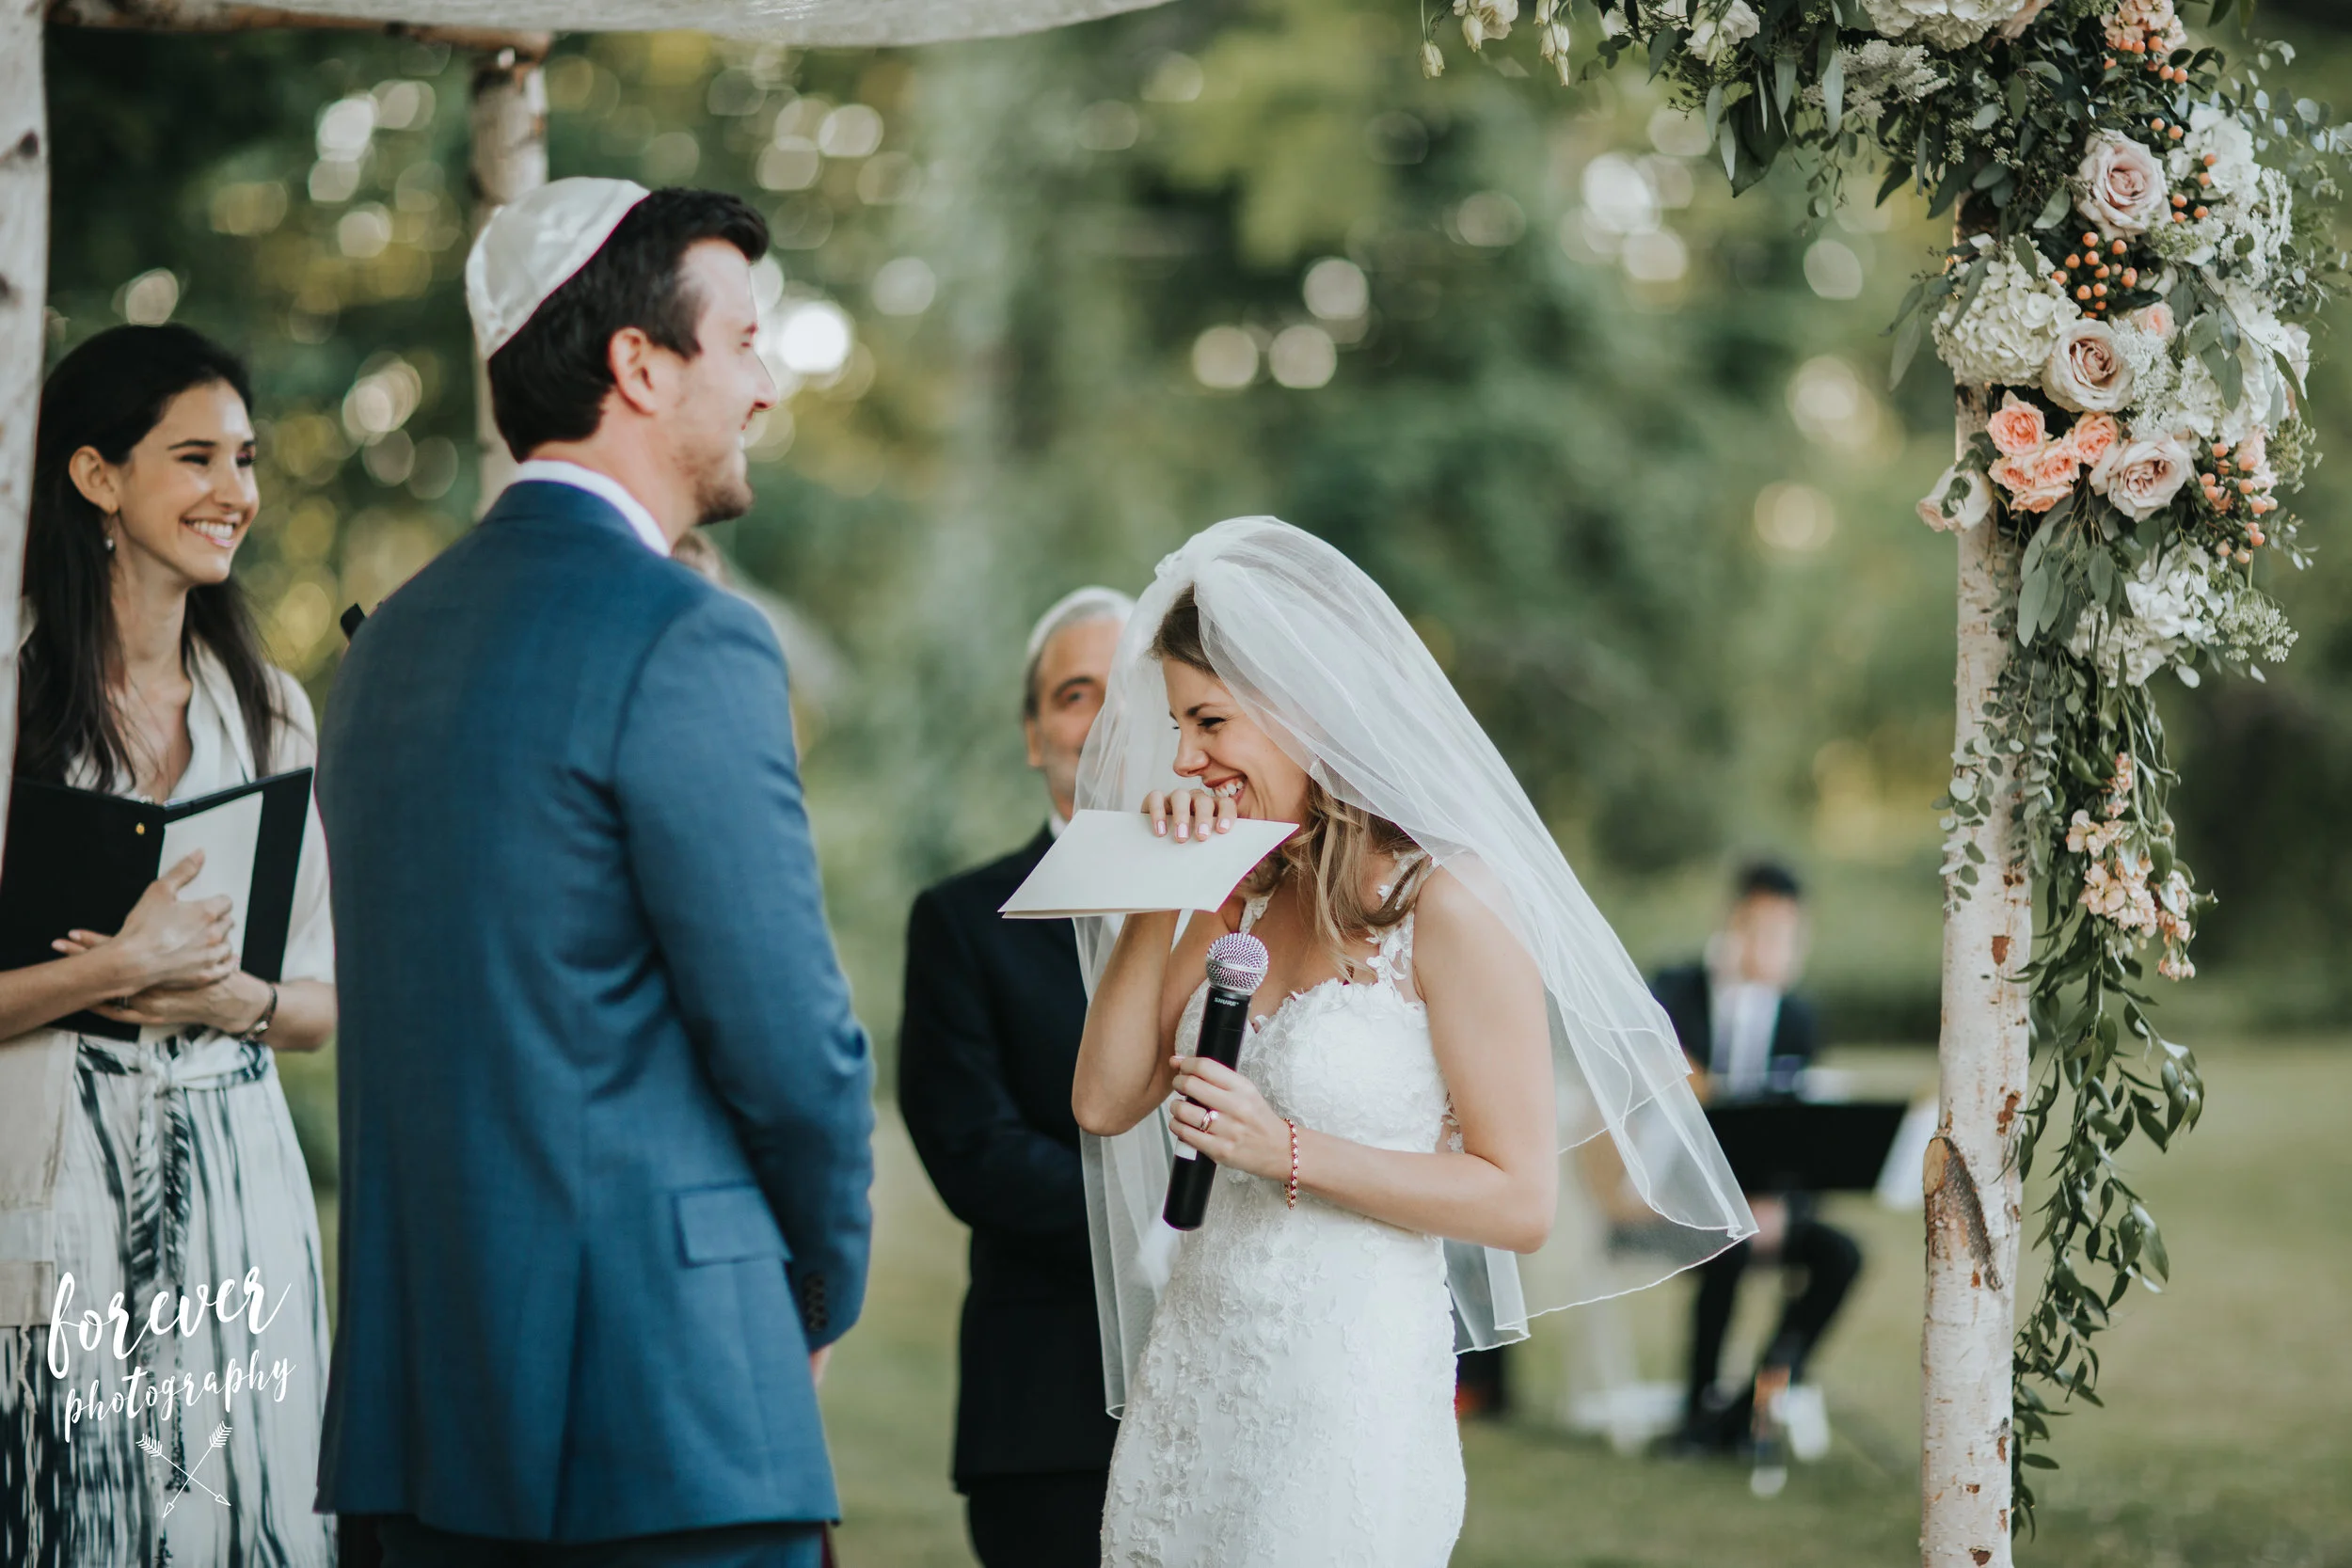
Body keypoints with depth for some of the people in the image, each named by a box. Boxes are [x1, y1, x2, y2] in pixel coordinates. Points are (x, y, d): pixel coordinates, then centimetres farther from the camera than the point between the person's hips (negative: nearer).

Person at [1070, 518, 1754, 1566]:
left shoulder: (1447, 906, -13)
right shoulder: (1249, 895, 8)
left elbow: (1519, 1203, -14)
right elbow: (1108, 1102, 4)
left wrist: (1290, 1153, -19)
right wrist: (1160, 892, -3)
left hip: (1346, 1381, -7)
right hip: (1191, 1365, 7)